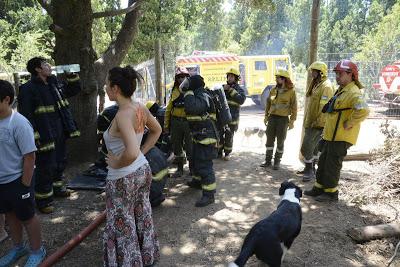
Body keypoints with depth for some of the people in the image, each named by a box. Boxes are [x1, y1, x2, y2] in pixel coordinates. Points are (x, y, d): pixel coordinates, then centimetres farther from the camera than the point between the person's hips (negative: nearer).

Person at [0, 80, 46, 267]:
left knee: (27, 217, 9)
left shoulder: (19, 124, -20)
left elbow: (29, 156, -19)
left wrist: (25, 185, -15)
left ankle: (37, 251, 28)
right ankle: (18, 248, 42)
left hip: (17, 181, -7)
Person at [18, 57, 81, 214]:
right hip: (45, 136, -8)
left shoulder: (55, 83, 9)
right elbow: (26, 116, -18)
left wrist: (72, 75, 5)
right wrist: (35, 137, -22)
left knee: (60, 163, 21)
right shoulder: (28, 89, -14)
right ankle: (43, 199, 16)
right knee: (46, 168, 0)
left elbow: (74, 90, 22)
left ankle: (56, 187, 41)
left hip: (60, 134, 8)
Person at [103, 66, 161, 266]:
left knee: (123, 226, 12)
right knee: (142, 216, 24)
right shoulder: (141, 108, -3)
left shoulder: (122, 115, -26)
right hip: (143, 170, 8)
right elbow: (157, 130, 15)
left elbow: (131, 153, -38)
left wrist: (115, 163, -19)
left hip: (123, 178, -8)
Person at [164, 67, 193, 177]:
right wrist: (166, 125, 9)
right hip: (175, 122, 4)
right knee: (176, 146, 12)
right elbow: (168, 109, 12)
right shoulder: (174, 91, 10)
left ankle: (192, 168, 22)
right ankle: (180, 169, 28)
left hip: (189, 121, -4)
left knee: (190, 147, 4)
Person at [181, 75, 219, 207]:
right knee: (196, 161, 26)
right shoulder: (197, 96, 12)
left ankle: (209, 195, -3)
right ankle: (197, 181, 46)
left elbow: (191, 107, -39)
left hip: (206, 137, -11)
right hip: (199, 136, 11)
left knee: (204, 166, -9)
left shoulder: (203, 97, -21)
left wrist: (188, 92, -27)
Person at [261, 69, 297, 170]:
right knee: (269, 139, 7)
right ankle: (268, 160, 18)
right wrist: (266, 116, 11)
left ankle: (277, 161, 19)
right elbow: (268, 103, 13)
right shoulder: (273, 90, 6)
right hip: (272, 117, 4)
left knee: (280, 141, 6)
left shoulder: (291, 91, -6)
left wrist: (292, 121, -8)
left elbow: (294, 107, -5)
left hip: (283, 119, -4)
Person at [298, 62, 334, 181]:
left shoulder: (326, 86, -15)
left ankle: (309, 171, 2)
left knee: (306, 148, -9)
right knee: (313, 147, 17)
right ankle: (310, 169, 28)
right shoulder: (316, 84, 16)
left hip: (317, 124, -10)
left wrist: (318, 123, -24)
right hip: (310, 122, 10)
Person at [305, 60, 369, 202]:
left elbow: (363, 110, -35)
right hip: (331, 135, 10)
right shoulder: (341, 90, 15)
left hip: (341, 137, -10)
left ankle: (331, 193, 14)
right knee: (323, 162, 17)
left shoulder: (353, 92, -18)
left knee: (332, 165, 0)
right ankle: (319, 188, 30)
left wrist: (349, 124, -25)